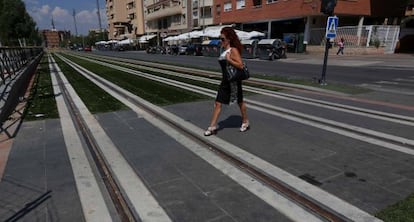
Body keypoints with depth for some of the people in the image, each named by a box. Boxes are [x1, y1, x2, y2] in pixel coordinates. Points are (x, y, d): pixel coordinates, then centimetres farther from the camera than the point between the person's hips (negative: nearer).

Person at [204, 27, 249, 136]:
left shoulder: (233, 50, -15)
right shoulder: (224, 50, 10)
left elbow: (240, 65, -22)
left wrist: (229, 59, -25)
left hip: (234, 80, -8)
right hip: (225, 81, 8)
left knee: (240, 102, 11)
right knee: (218, 103, 3)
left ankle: (245, 122, 31)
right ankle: (213, 126, 7)